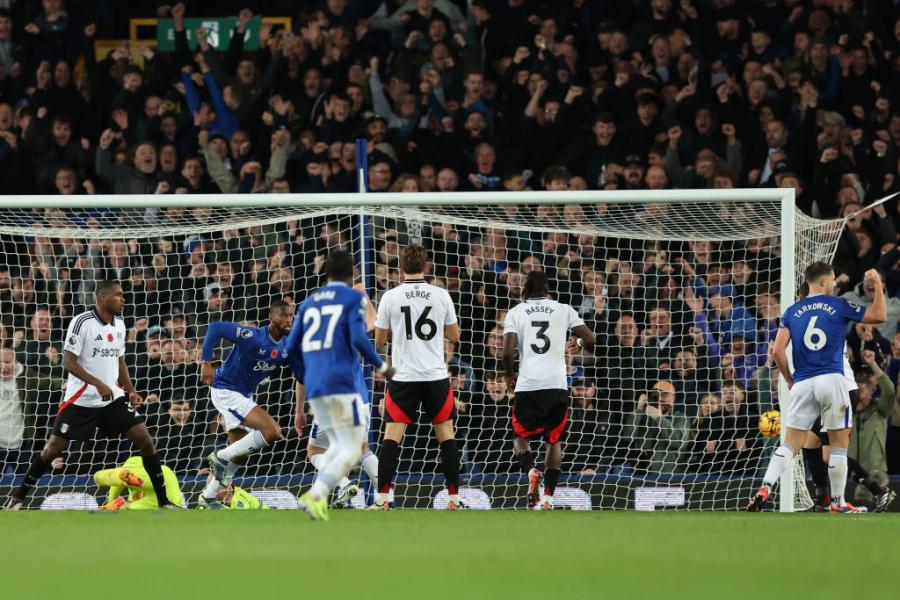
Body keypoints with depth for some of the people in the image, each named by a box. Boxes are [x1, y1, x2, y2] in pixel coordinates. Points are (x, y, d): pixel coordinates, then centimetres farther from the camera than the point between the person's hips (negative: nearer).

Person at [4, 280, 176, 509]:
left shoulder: (119, 324, 8)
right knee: (55, 446, -4)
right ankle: (18, 496, 12)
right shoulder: (82, 322, -14)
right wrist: (98, 384, -26)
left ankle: (164, 500, 0)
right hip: (81, 399, -5)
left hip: (113, 397, 5)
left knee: (144, 439, -7)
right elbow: (68, 361, -17)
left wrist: (131, 391, 5)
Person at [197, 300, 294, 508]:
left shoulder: (287, 347, -1)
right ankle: (221, 457, -8)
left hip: (244, 395, 9)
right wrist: (206, 363, -27)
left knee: (239, 455, 15)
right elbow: (216, 327, -24)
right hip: (225, 390, -9)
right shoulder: (252, 336, -22)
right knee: (272, 432, -21)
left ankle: (207, 498, 29)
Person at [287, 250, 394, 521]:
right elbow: (358, 339, -11)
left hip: (314, 386, 6)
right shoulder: (354, 298, 1)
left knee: (337, 445, 18)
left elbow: (292, 347, 15)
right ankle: (316, 495, -21)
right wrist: (382, 366, 3)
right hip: (342, 383, -6)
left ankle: (317, 495, -1)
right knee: (351, 450, -2)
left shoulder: (309, 302, 17)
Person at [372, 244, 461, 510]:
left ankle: (382, 499, -7)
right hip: (436, 376, 1)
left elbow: (379, 340, 5)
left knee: (392, 436, 0)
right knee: (446, 434, 9)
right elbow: (454, 335, 10)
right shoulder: (441, 295, 0)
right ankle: (454, 498, 7)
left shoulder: (390, 297, -3)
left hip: (403, 376, -1)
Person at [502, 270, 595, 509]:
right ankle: (548, 496, 5)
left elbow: (508, 352, -3)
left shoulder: (516, 312, 7)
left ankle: (531, 470, -17)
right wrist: (578, 344, 30)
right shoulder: (563, 310, 10)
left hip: (528, 385, -1)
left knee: (521, 437, 15)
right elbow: (591, 340, 7)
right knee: (554, 441, 16)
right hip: (558, 385, 1)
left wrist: (510, 375, 16)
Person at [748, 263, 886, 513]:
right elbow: (879, 315, 9)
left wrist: (789, 380, 16)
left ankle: (765, 489, -15)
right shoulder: (838, 306, 3)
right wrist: (878, 284, 20)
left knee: (790, 445, 4)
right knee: (839, 444, 7)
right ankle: (837, 503, 8)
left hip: (802, 385, 3)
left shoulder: (793, 311, 11)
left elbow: (778, 351, 4)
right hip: (831, 380, -3)